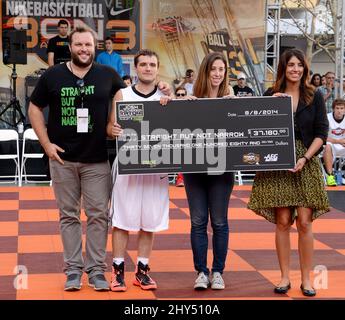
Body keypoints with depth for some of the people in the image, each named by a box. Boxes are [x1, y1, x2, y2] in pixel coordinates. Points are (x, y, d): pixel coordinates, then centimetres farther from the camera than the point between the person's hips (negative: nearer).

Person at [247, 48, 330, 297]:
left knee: (304, 222, -4)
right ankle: (285, 277, 9)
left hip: (306, 164, 0)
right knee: (282, 221, -1)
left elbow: (321, 133, 3)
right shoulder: (270, 95, 6)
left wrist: (305, 158, -9)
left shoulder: (315, 96, 6)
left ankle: (306, 279, 5)